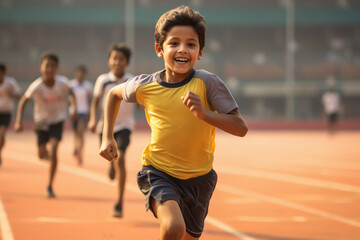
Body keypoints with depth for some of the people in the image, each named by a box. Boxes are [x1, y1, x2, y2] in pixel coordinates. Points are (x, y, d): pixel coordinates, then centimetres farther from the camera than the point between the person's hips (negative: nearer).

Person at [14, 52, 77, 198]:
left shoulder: (61, 85, -18)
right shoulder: (36, 86, -24)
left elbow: (70, 93, 5)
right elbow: (23, 101, -16)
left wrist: (74, 108, -7)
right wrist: (18, 122, -24)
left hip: (57, 121, -1)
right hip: (41, 122, 1)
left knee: (53, 152, -18)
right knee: (42, 155, 8)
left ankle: (50, 186, -7)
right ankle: (48, 156, 50)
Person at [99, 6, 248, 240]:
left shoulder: (208, 83, -16)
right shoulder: (145, 86, -9)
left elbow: (241, 128, -20)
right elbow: (114, 94, 13)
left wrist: (203, 113, -34)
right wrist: (108, 138, 6)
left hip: (198, 177, 1)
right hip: (159, 172, -1)